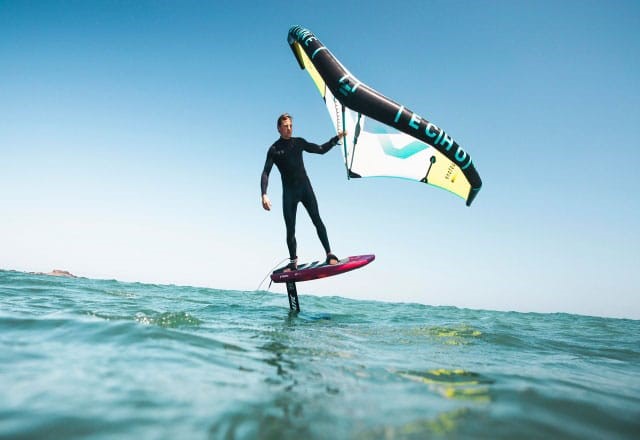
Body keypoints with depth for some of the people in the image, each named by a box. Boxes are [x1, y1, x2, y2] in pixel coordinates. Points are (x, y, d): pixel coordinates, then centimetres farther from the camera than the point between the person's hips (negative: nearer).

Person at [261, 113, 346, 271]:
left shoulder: (299, 142, 9)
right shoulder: (274, 149, 1)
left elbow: (321, 150, 19)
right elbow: (265, 173, -7)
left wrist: (336, 138, 8)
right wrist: (264, 195, -20)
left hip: (305, 188, 1)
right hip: (289, 192, -1)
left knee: (317, 220, -9)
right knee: (290, 230, 0)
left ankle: (329, 254, -6)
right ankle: (293, 262, 11)